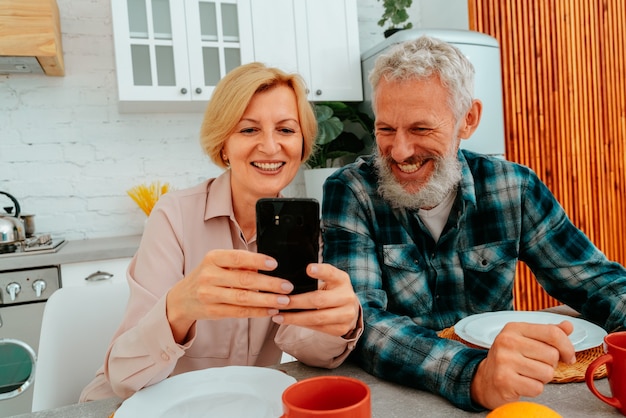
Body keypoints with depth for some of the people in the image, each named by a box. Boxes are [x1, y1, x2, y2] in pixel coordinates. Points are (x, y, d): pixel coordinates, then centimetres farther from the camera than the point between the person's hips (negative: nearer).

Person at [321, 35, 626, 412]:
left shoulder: (513, 187, -4)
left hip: (505, 392, 5)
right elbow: (358, 319, -22)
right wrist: (473, 376, -37)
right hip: (391, 391, -4)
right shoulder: (349, 192, -12)